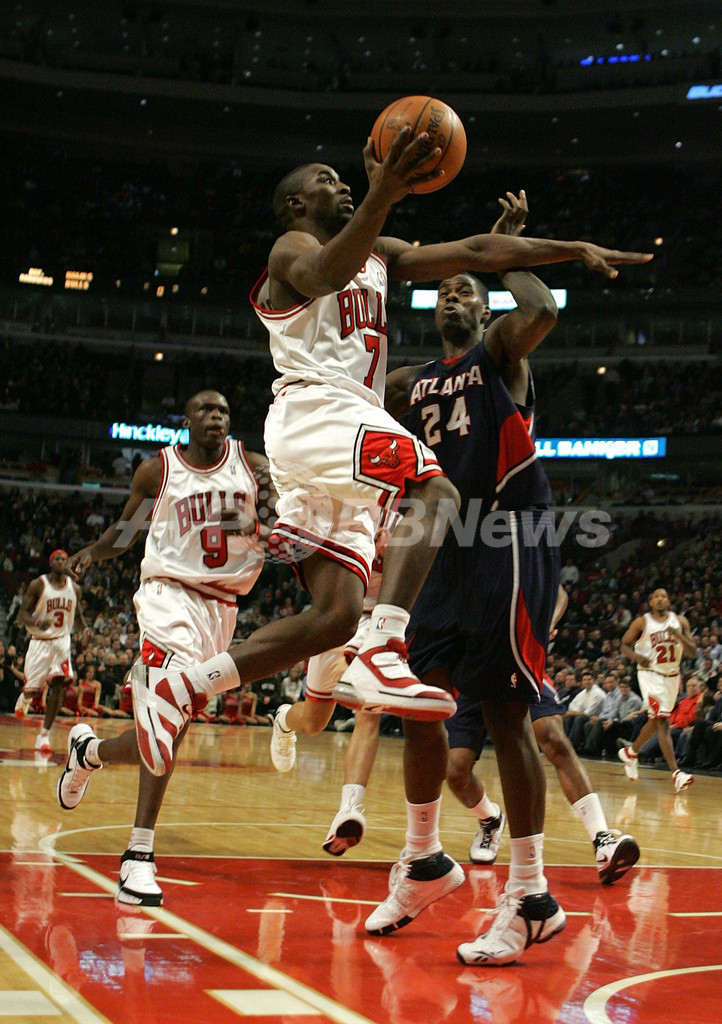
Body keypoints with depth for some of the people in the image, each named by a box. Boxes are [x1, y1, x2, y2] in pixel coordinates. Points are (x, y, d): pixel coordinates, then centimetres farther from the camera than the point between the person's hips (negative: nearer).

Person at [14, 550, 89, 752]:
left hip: (62, 641, 2)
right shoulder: (38, 585, -8)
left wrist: (86, 629, -3)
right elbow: (22, 614, -9)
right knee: (33, 689, 2)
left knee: (59, 684, -16)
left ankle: (44, 735, -11)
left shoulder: (74, 588, 4)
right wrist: (37, 622, -30)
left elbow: (78, 614, 18)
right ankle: (24, 699, 43)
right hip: (40, 641, -2)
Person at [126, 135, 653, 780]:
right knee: (435, 493, -27)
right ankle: (382, 658, -41)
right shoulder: (293, 248, 4)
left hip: (350, 426, 8)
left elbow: (474, 252, 20)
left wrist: (576, 249, 12)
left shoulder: (380, 255, 28)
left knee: (336, 615, -1)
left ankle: (176, 690, 0)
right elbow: (326, 273, -23)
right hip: (315, 408, -8)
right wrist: (383, 197, -40)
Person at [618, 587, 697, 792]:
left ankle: (630, 752, 42)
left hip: (672, 676, 5)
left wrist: (679, 636, -20)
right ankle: (676, 773, -24)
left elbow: (692, 652, -1)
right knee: (662, 721, -18)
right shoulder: (641, 622, -5)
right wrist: (636, 656, -18)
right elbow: (624, 645, 3)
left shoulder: (680, 621, 2)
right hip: (650, 674, -5)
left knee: (655, 721, 17)